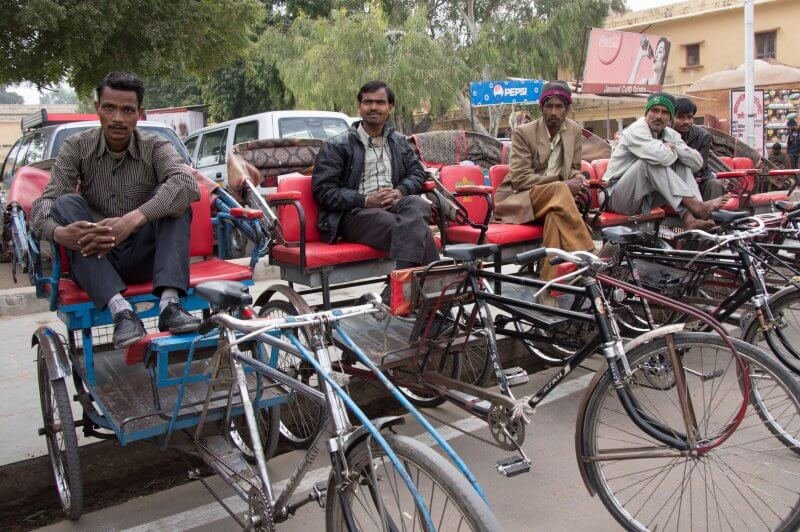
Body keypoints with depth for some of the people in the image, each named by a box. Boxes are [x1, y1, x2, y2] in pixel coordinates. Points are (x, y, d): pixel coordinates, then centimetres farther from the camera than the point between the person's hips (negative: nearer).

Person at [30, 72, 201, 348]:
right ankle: (121, 310, -42)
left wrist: (132, 220, -42)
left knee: (175, 199, -22)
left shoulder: (155, 147, -5)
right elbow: (43, 204, -13)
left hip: (144, 257, -1)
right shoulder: (77, 147, -1)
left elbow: (187, 185, -27)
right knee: (67, 203, -25)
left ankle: (169, 303, -38)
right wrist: (58, 233, -38)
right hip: (94, 261, 1)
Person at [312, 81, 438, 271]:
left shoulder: (399, 142, 24)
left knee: (417, 203, -35)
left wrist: (400, 191, -3)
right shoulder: (336, 146, 7)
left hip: (393, 206, 5)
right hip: (354, 214, -4)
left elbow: (417, 173, 22)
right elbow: (323, 191, -1)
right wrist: (365, 201, -14)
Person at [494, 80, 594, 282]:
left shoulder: (574, 130, 8)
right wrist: (562, 183, -20)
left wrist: (577, 179, -8)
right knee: (559, 191, -34)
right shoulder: (523, 132, -8)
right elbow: (520, 179, -14)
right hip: (518, 199, -4)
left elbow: (574, 168, 19)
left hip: (553, 200, 4)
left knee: (555, 216, -34)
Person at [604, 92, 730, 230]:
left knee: (682, 164, -7)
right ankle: (695, 206, -32)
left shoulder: (671, 134, 8)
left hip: (646, 198, 7)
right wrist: (673, 151, -10)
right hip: (619, 197, -7)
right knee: (652, 161, -28)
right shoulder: (636, 130, -14)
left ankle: (690, 218, -27)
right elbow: (662, 156, -33)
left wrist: (674, 147, -14)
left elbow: (697, 163, -3)